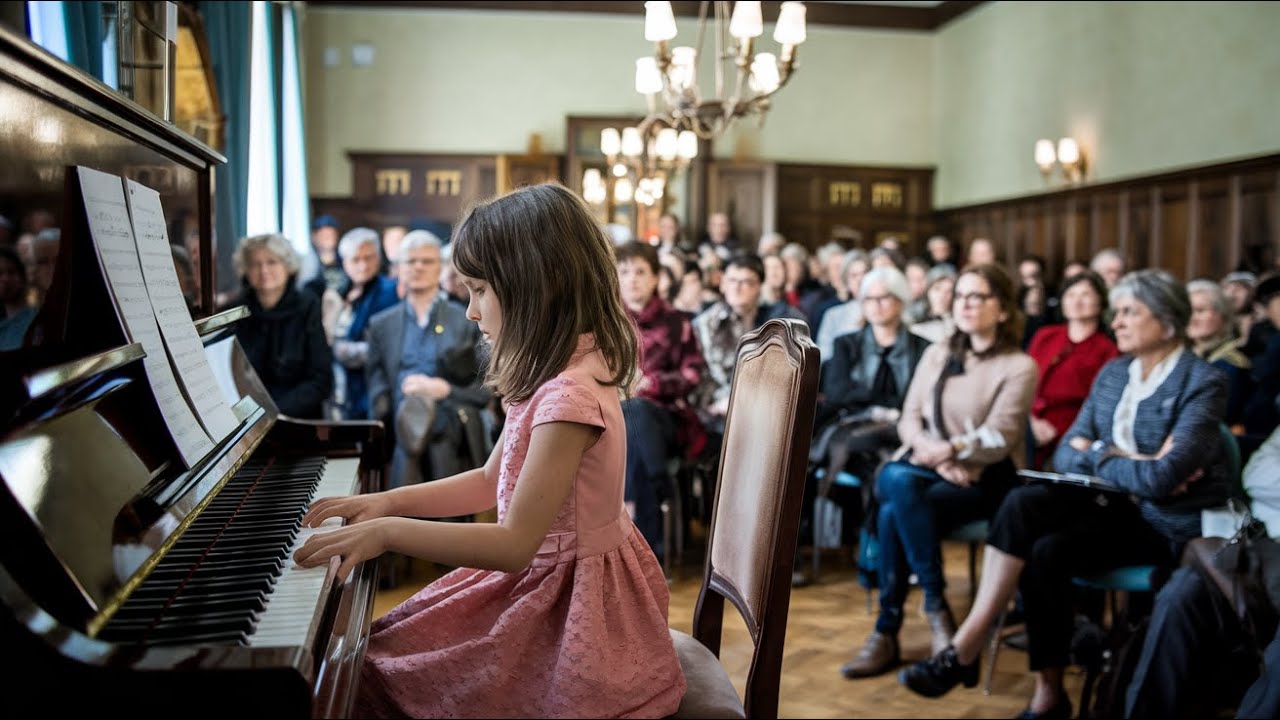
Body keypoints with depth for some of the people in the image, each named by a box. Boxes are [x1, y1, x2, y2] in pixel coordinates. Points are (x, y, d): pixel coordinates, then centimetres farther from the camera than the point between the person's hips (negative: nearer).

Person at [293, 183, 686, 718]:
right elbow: (493, 482, 14)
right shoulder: (554, 374, 4)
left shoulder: (569, 396, -27)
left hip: (565, 605, -9)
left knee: (375, 675, -4)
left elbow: (514, 545, -29)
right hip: (540, 578, 9)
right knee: (383, 641, 15)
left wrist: (388, 532, -24)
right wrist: (389, 502, 5)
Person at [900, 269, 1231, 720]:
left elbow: (1160, 478, -24)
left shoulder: (1203, 384, -12)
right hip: (1114, 502, 6)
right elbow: (1066, 454, 3)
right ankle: (967, 647, -26)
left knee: (1048, 551, -27)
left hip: (1168, 522, -6)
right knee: (1023, 503, -24)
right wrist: (1127, 462, -14)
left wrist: (1098, 453, -9)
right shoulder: (1112, 373, 9)